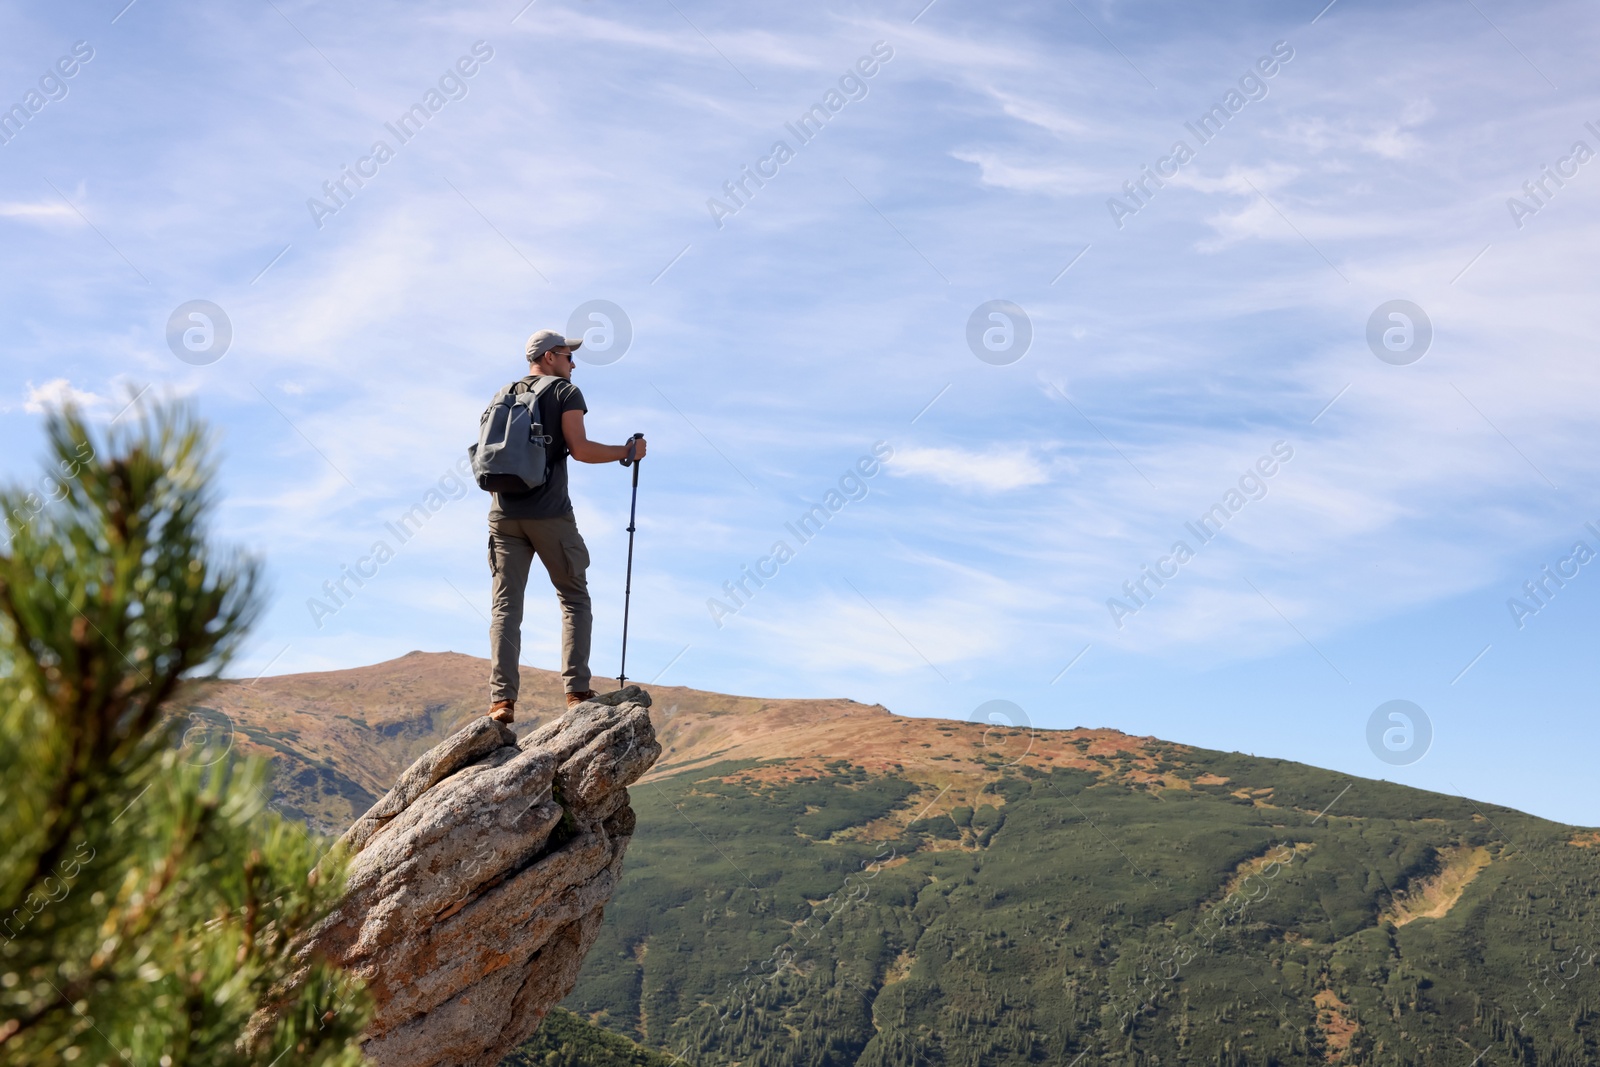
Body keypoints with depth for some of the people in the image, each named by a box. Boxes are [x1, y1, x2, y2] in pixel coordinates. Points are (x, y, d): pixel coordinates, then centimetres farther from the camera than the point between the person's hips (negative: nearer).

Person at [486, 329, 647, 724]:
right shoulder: (565, 393, 2)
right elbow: (580, 449, -9)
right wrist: (627, 451, 3)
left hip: (504, 514, 4)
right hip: (550, 514, -4)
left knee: (505, 606, 1)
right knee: (574, 599, 7)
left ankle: (502, 699, -10)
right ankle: (577, 691, -3)